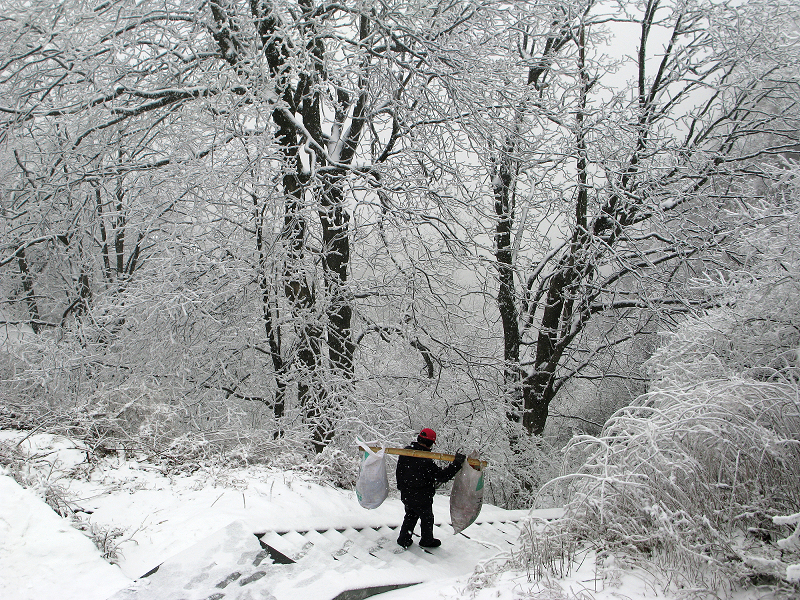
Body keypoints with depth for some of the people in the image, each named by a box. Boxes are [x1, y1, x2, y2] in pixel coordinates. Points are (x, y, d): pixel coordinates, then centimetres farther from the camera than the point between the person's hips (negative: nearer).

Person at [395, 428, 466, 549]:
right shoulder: (425, 461, -31)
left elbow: (399, 472, 7)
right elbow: (442, 476, -29)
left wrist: (401, 486, 23)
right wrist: (457, 463, -26)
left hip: (406, 495, 6)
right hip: (421, 498, -6)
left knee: (410, 516, 27)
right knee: (427, 518, 18)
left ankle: (404, 539, 32)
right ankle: (427, 540, 36)